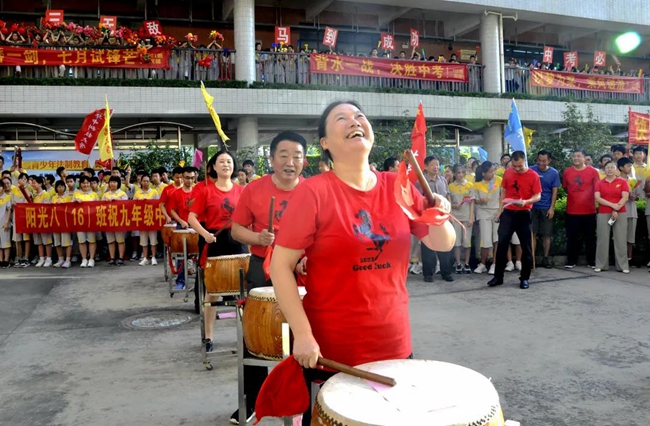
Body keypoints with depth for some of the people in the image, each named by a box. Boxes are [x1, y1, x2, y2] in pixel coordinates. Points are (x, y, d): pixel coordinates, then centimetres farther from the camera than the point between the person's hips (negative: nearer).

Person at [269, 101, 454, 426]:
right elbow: (280, 266, -13)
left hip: (394, 342, 4)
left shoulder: (398, 187, 1)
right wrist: (302, 334, -19)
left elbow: (443, 244, 6)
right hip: (331, 348, -4)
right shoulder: (314, 192, -13)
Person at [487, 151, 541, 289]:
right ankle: (498, 276, 9)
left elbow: (538, 196, -7)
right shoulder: (507, 173, 4)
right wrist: (500, 210, 8)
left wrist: (526, 202, -26)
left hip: (524, 214, -2)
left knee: (525, 246, 3)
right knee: (502, 244, 0)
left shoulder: (533, 176, -6)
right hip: (507, 213, 3)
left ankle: (524, 278, 14)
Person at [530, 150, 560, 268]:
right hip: (532, 207, -1)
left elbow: (554, 191, 1)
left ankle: (545, 258, 13)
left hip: (546, 208, 1)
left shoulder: (554, 173, 0)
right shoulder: (531, 170, -2)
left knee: (547, 234, 5)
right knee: (532, 233, -1)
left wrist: (552, 208, -6)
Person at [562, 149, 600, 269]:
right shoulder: (567, 172, 2)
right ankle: (571, 261, 11)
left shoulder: (593, 171, -2)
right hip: (572, 210, 1)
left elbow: (597, 189, 5)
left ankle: (591, 262, 15)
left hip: (589, 210, -1)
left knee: (590, 237, 6)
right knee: (572, 237, 4)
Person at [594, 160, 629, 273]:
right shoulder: (599, 183, 8)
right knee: (602, 240, -1)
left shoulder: (622, 182, 7)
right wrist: (612, 205, -14)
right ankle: (601, 265, 4)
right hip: (603, 214, 1)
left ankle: (623, 266, 4)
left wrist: (616, 210, -13)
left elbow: (625, 198, -3)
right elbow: (597, 198, -4)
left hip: (620, 214, 0)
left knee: (620, 240, -1)